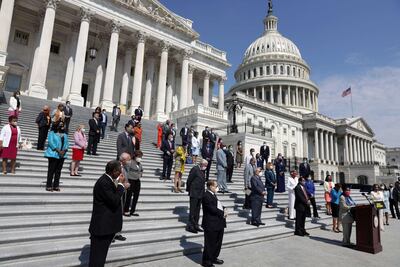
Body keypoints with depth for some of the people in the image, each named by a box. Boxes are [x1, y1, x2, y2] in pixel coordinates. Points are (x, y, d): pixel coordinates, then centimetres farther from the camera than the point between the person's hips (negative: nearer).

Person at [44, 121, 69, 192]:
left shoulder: (64, 134, 17)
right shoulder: (52, 133, 1)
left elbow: (66, 143, 11)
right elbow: (50, 142, -10)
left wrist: (64, 150, -8)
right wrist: (58, 150, -18)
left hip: (62, 155, 5)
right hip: (53, 154, -5)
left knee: (58, 171, 6)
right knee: (51, 170, -3)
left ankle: (56, 186, 13)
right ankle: (49, 186, 4)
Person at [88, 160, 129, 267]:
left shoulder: (107, 180, 6)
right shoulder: (103, 182, -24)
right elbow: (114, 201, -25)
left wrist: (122, 186, 3)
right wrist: (120, 185, -17)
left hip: (106, 224, 10)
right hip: (102, 225, -10)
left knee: (101, 253, 23)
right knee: (98, 255, 4)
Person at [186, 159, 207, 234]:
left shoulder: (202, 170, 11)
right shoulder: (195, 169, -14)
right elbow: (189, 180, -13)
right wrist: (188, 189, -5)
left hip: (200, 194, 8)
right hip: (194, 193, -8)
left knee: (197, 210, 14)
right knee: (192, 210, -1)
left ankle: (195, 225, 24)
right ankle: (190, 226, 8)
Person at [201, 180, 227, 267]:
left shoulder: (213, 195, 13)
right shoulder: (206, 196, -19)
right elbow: (212, 209, -24)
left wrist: (224, 209, 0)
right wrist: (223, 213, -15)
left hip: (219, 223, 10)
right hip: (211, 225, -10)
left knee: (218, 242, 20)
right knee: (210, 243, 3)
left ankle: (214, 258, 36)